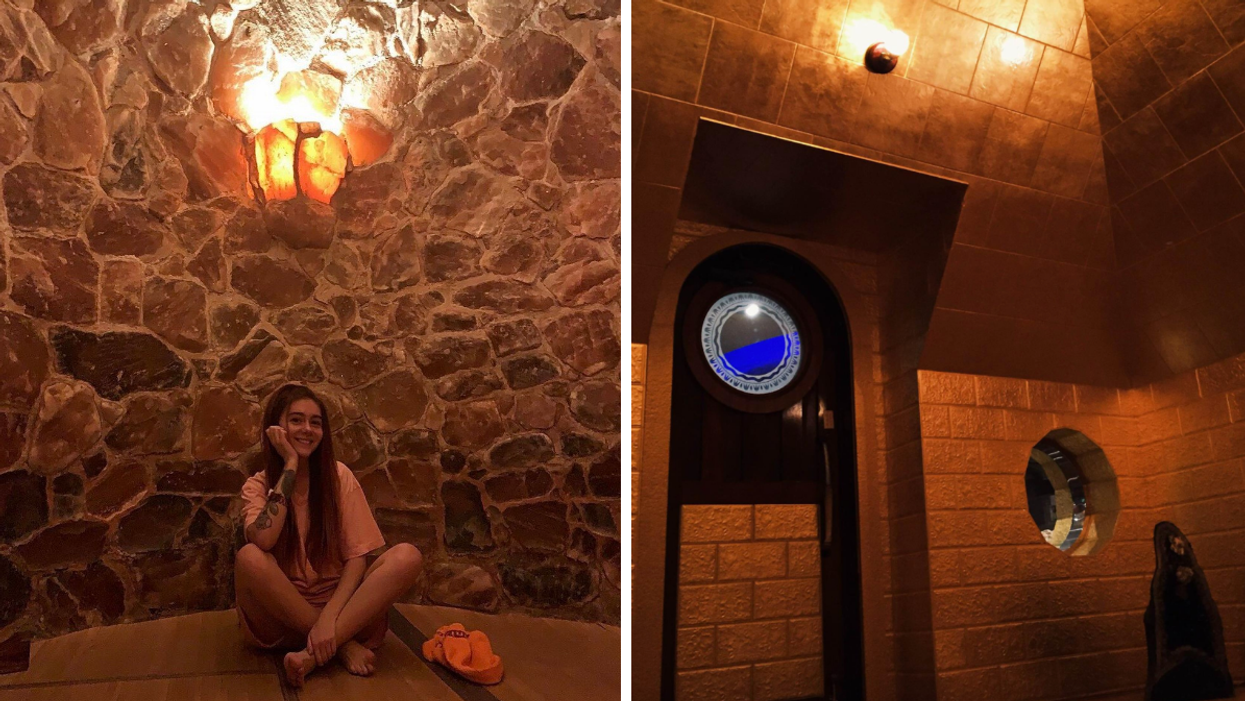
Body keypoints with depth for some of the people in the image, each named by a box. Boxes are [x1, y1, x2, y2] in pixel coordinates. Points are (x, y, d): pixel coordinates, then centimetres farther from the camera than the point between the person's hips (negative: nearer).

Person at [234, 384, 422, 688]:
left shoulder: (339, 476, -1)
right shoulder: (257, 486, -1)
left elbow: (357, 556, -7)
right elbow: (263, 541, -24)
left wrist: (329, 617, -23)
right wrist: (289, 466, -18)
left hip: (336, 603, 1)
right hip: (282, 616, 0)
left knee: (407, 556, -25)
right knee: (249, 558, -31)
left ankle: (314, 653, -29)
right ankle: (342, 645, -21)